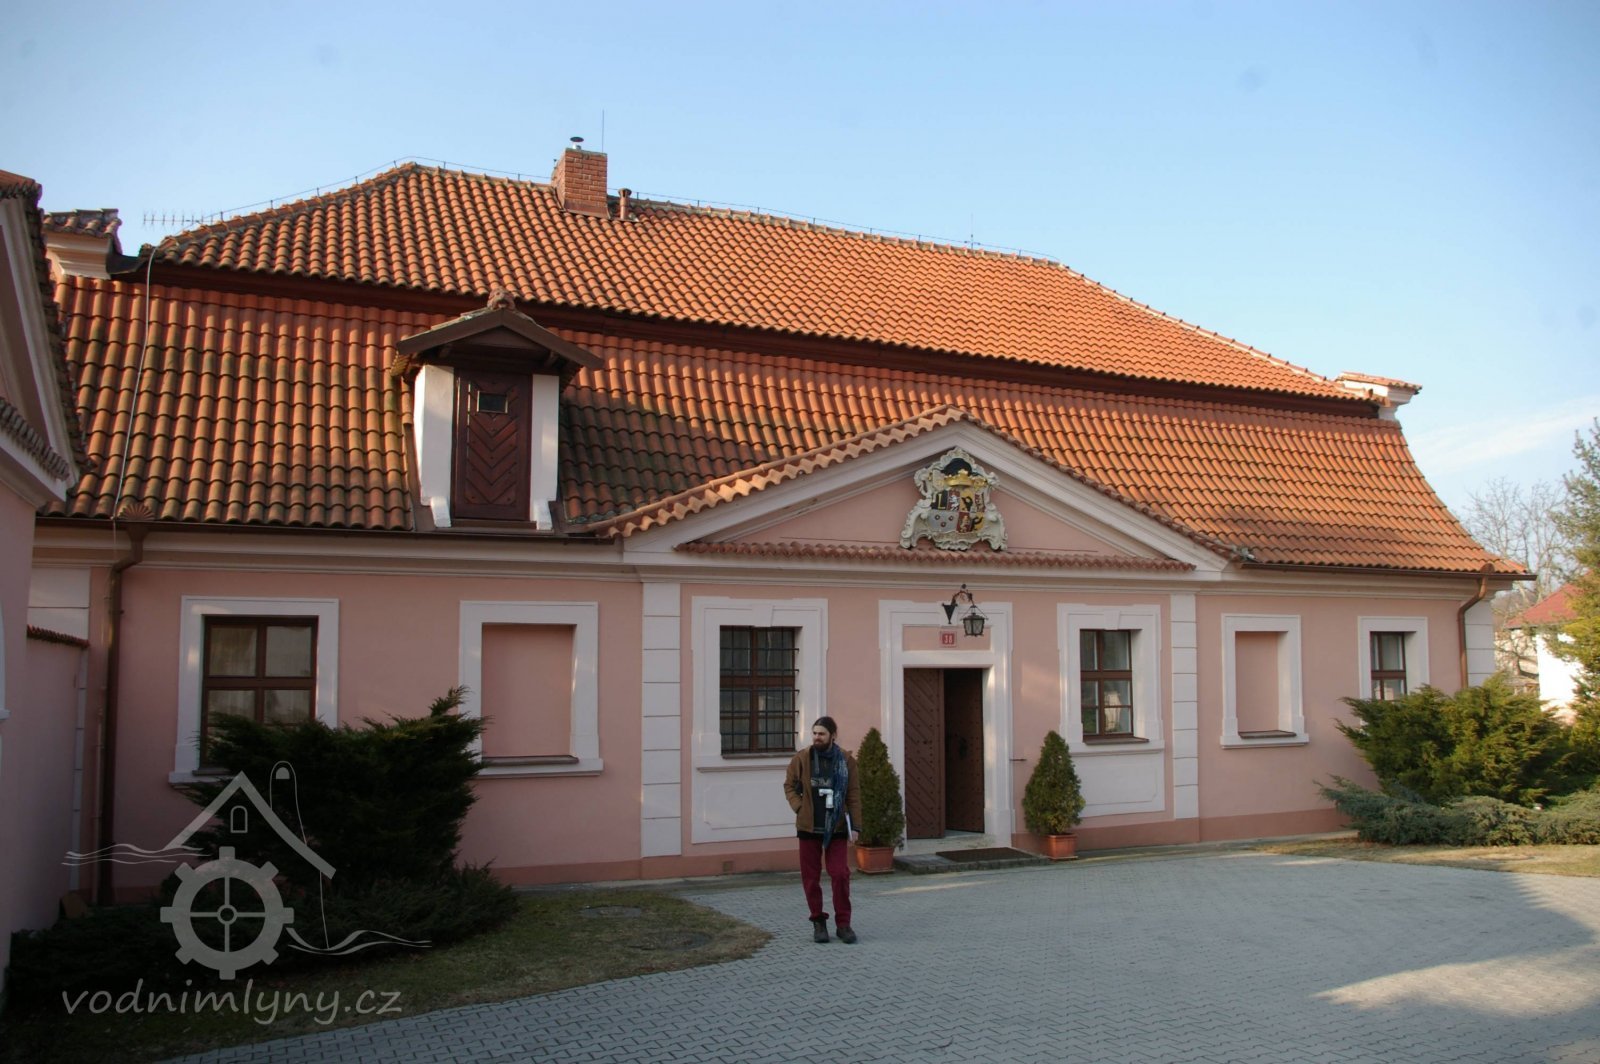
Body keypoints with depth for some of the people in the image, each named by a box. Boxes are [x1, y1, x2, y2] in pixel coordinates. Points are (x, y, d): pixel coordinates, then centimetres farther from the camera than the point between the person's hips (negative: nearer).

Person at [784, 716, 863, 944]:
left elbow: (854, 795, 0)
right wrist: (799, 808, -5)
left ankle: (843, 923, 8)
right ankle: (818, 922, 20)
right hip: (809, 827, 1)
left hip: (837, 828, -1)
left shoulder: (846, 761, -1)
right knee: (811, 877, 6)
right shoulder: (801, 759, -1)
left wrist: (855, 825, -4)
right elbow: (789, 786, 9)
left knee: (840, 875, -5)